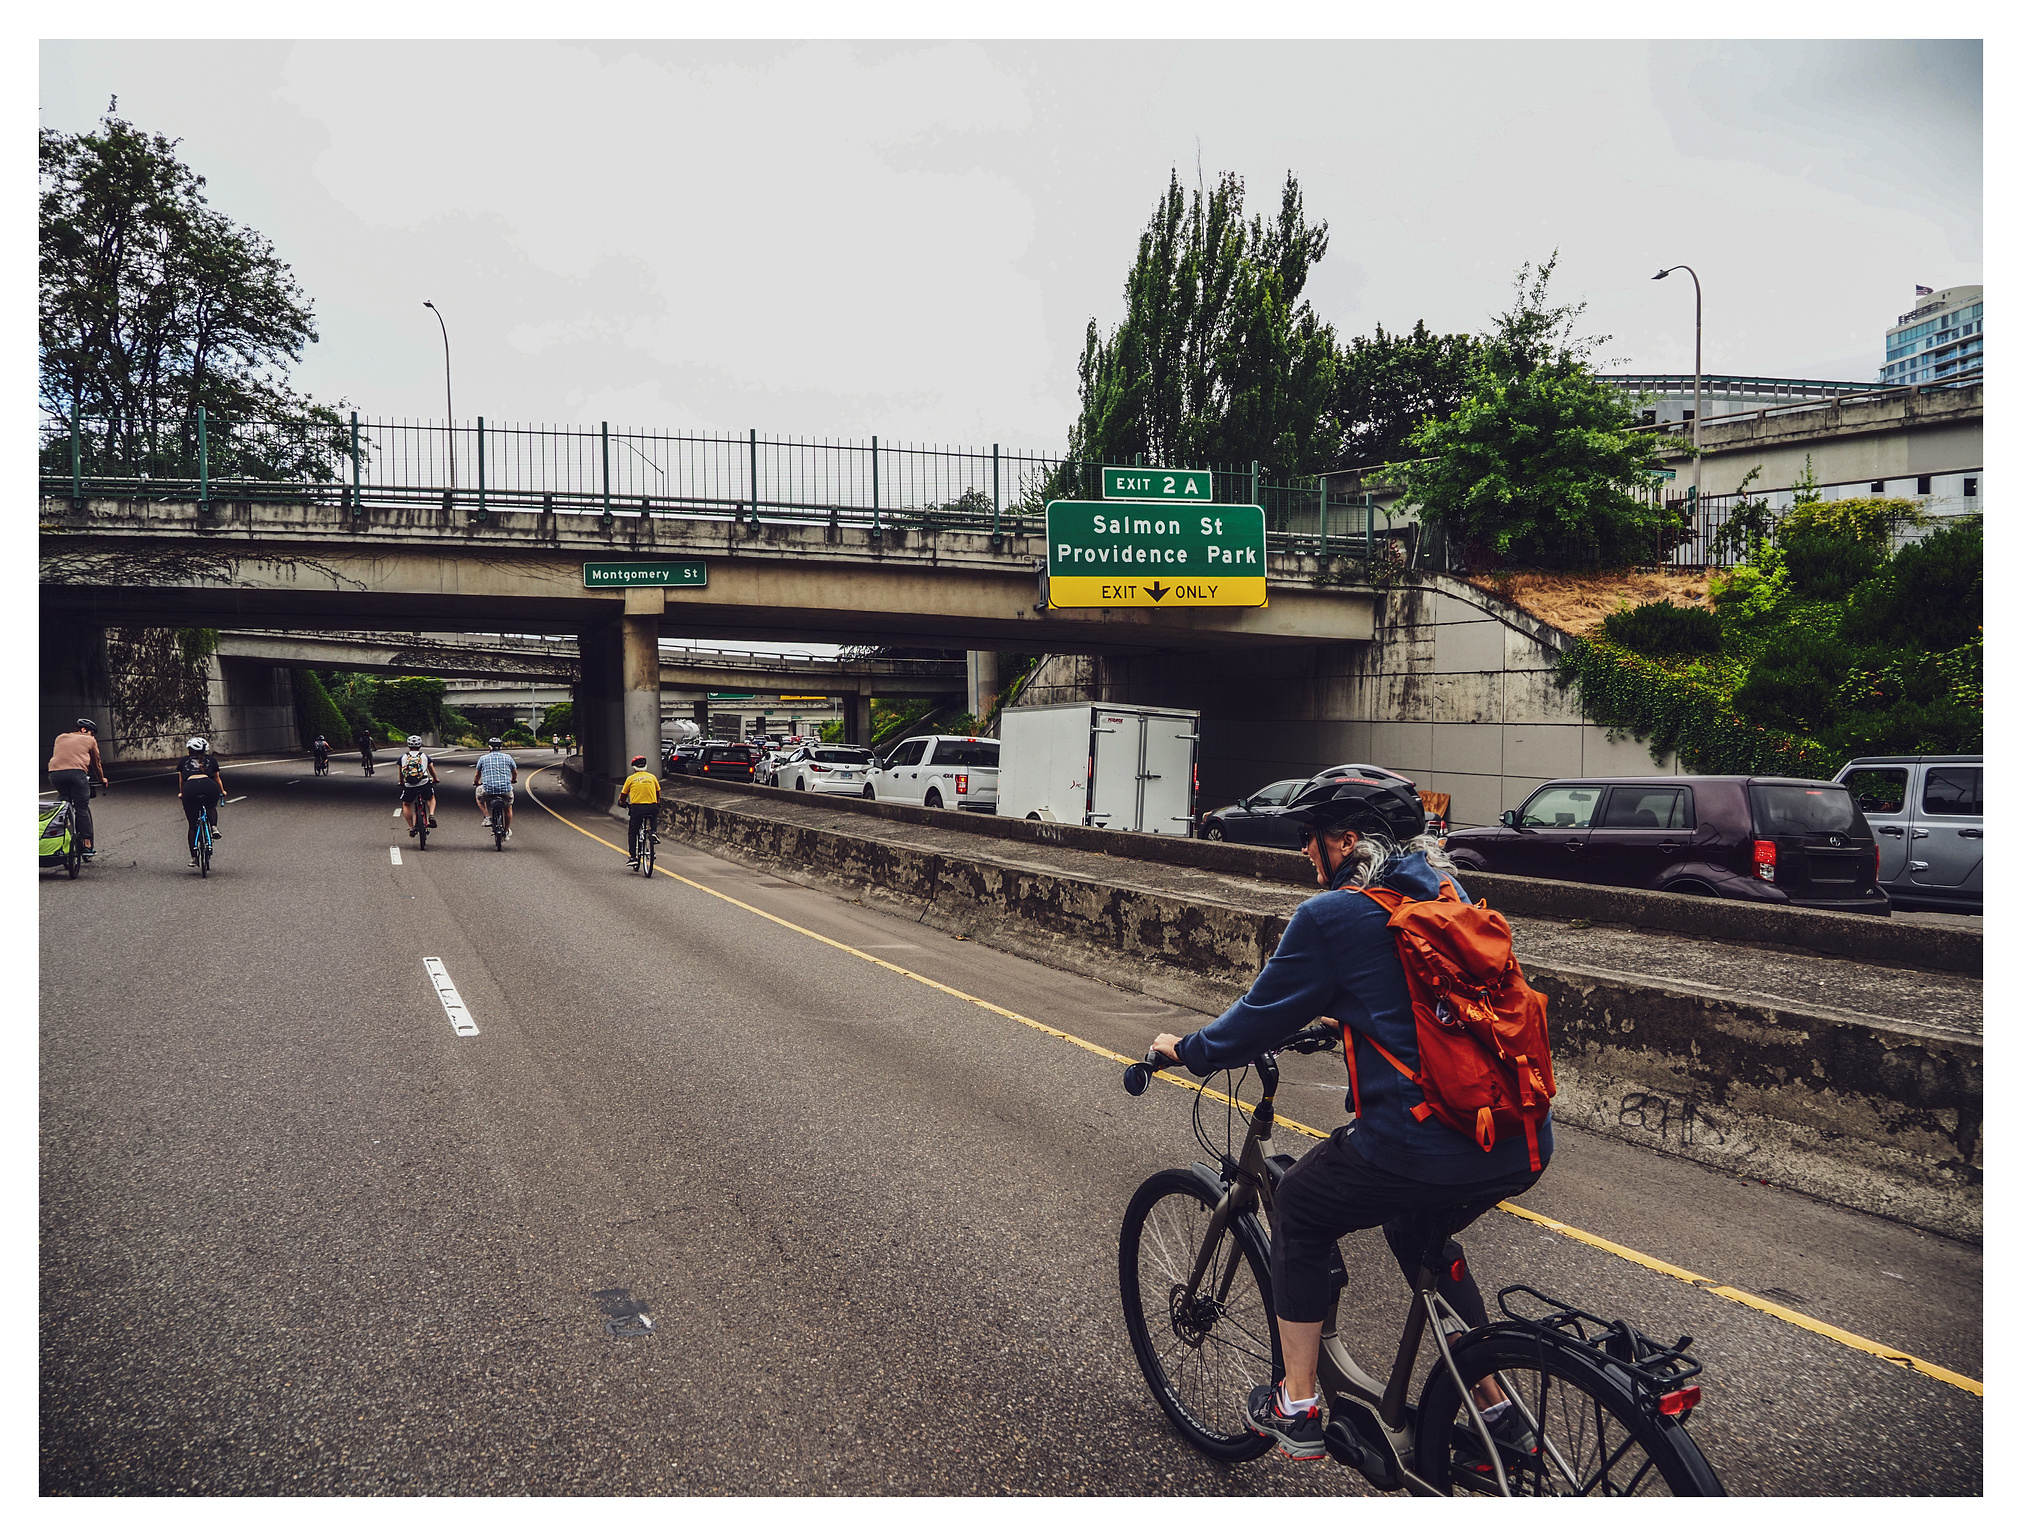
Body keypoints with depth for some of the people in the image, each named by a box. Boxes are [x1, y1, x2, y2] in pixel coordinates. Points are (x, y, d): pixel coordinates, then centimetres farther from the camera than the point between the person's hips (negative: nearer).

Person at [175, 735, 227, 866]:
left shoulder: (184, 760, 28)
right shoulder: (211, 759, 28)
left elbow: (181, 780, 38)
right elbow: (217, 779, 37)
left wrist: (181, 793, 57)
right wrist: (222, 791, 55)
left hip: (190, 788, 0)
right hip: (208, 786, 0)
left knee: (192, 826, 12)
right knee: (211, 808, 35)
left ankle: (193, 858, 10)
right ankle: (214, 828, 7)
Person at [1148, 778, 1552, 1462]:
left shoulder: (1331, 916, -8)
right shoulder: (1447, 892, 14)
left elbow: (1262, 1016, 0)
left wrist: (1186, 1049, 17)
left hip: (1422, 1149, -7)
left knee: (1299, 1211, 19)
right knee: (1418, 1231, 34)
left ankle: (1297, 1406, 22)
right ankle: (1495, 1410, 36)